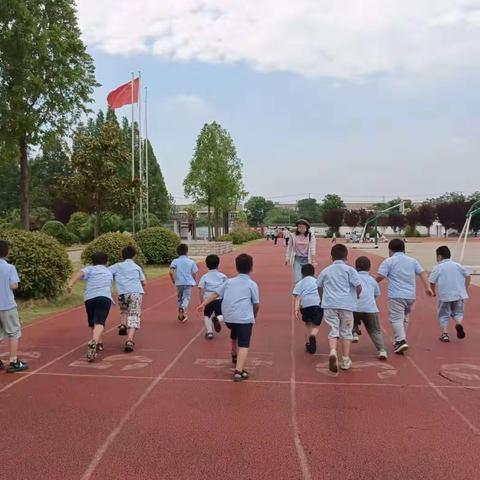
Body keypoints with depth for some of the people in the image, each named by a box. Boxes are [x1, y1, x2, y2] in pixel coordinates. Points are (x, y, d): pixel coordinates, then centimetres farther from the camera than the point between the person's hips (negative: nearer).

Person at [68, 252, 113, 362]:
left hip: (89, 298, 1)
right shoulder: (109, 272, 29)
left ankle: (98, 343, 36)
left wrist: (71, 283, -15)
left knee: (93, 323, 21)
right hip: (105, 297, -1)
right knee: (99, 322, -17)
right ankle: (94, 342, -41)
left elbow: (80, 273, -2)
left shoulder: (90, 269, 18)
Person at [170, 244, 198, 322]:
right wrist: (195, 282, 19)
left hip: (179, 283, 2)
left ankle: (181, 315, 24)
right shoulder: (191, 262, 0)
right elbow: (194, 274, 1)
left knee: (180, 298, 17)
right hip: (188, 282, -1)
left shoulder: (175, 261, -2)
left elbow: (171, 272, -14)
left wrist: (173, 279, 2)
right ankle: (183, 308, -31)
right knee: (187, 297, 0)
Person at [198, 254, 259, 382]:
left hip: (228, 317, 5)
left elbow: (216, 294, 14)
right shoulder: (252, 284, 2)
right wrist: (254, 315, 22)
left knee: (234, 334, 33)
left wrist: (204, 303, 22)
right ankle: (239, 371, -24)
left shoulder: (229, 281, 13)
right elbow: (256, 304, 3)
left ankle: (235, 356, 55)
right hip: (244, 318, -5)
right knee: (243, 345, -8)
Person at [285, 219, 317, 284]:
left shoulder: (311, 236, -6)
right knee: (297, 280, -8)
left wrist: (314, 261, -14)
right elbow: (289, 247, 9)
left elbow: (313, 249, -9)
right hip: (297, 259, 0)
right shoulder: (293, 235, -1)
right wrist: (287, 257, 5)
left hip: (307, 259, 0)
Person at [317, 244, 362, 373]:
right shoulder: (349, 270, 3)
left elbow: (319, 286, 21)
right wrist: (356, 296, 15)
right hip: (346, 304, -1)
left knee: (333, 330, 1)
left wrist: (323, 299, 38)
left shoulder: (325, 271, 13)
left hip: (329, 304, 2)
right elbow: (359, 286, -5)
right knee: (346, 332, 10)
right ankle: (345, 360, 14)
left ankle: (333, 352, -25)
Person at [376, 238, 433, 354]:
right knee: (405, 319, 18)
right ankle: (400, 340, 27)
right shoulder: (412, 261, 15)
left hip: (396, 295, -5)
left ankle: (401, 341, -22)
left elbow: (380, 276, -8)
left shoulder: (388, 261, 0)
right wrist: (428, 287, 6)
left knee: (396, 319, -6)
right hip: (411, 295, 5)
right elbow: (422, 273, 7)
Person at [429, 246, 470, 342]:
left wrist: (434, 291, 12)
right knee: (458, 312, 17)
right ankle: (459, 324, -12)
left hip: (445, 295, -3)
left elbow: (432, 282, -5)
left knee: (444, 315, 10)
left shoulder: (438, 267, -2)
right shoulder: (457, 265, 9)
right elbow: (467, 276, 9)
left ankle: (445, 334, 5)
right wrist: (465, 289, 17)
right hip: (459, 294, 3)